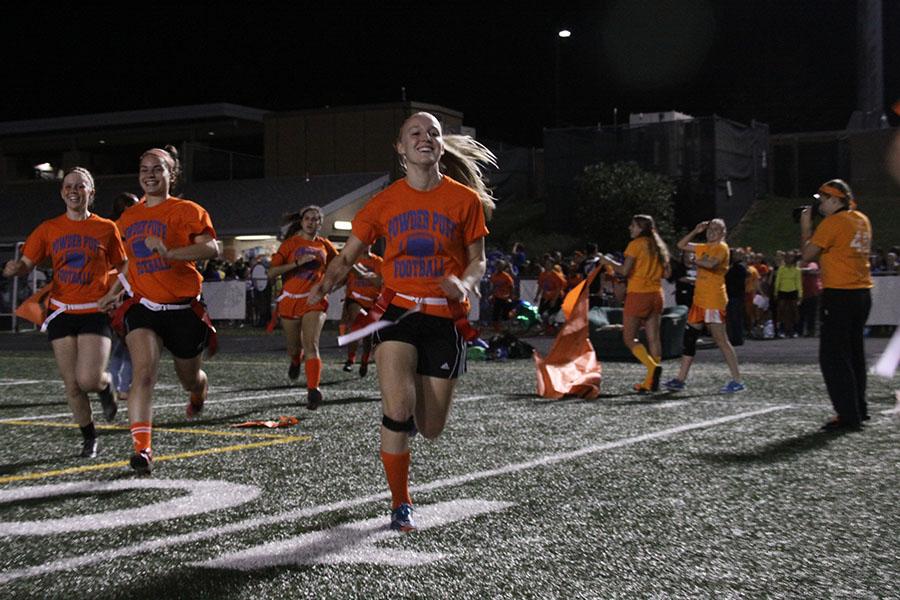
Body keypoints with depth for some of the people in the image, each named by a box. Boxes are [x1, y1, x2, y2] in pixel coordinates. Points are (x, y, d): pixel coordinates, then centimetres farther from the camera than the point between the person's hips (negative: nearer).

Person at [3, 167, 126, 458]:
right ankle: (88, 437, 23)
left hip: (95, 312, -2)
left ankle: (106, 383, 20)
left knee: (88, 379, -16)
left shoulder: (106, 228, 3)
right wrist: (14, 268, -16)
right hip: (61, 312, 2)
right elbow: (26, 263, 6)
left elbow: (122, 267, 11)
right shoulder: (49, 229, 7)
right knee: (72, 385, 3)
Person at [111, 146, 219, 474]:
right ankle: (142, 448, -26)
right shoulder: (127, 218, 11)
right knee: (144, 371, -22)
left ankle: (198, 396, 56)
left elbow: (211, 249, -21)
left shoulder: (187, 210, -6)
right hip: (143, 306, 2)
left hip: (183, 308, -2)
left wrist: (169, 252, -34)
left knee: (189, 377, 17)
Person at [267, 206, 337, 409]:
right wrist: (298, 263, -20)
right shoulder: (291, 243, -1)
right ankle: (295, 362, 50)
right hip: (290, 300, 0)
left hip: (314, 300, 0)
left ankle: (313, 390, -25)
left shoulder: (324, 245, 6)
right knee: (294, 346, 13)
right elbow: (271, 272, -11)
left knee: (311, 345, -18)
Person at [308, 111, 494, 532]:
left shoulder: (466, 200, 1)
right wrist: (325, 285, -10)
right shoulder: (384, 202, 3)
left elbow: (477, 260, 8)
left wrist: (465, 284, -14)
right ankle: (400, 505, 0)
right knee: (397, 411, -19)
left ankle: (417, 402, 45)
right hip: (398, 311, 0)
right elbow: (347, 256, 10)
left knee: (430, 430, 5)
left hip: (445, 319, 0)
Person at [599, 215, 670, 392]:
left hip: (638, 294, -7)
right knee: (653, 338, 6)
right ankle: (651, 381, 6)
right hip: (656, 295, 7)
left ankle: (653, 367, -21)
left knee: (629, 338, -1)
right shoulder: (659, 246, 12)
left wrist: (608, 262, 0)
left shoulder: (636, 244, -9)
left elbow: (624, 270, -14)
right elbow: (667, 273, 12)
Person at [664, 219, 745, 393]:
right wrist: (696, 231, 12)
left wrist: (696, 260, -9)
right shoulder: (704, 248, 16)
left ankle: (737, 381, -6)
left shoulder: (722, 248, -8)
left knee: (721, 340, -10)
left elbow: (710, 264, -27)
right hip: (699, 300, 9)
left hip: (714, 302, -9)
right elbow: (681, 245, 23)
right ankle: (680, 379, 14)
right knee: (689, 337, 9)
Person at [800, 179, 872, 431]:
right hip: (863, 293, 9)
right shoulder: (862, 220, 12)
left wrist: (805, 226, 3)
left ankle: (848, 415, -9)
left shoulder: (832, 222, -12)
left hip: (839, 295, -9)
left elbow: (808, 254, -9)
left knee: (833, 356, -5)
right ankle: (859, 409, 23)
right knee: (854, 352, 17)